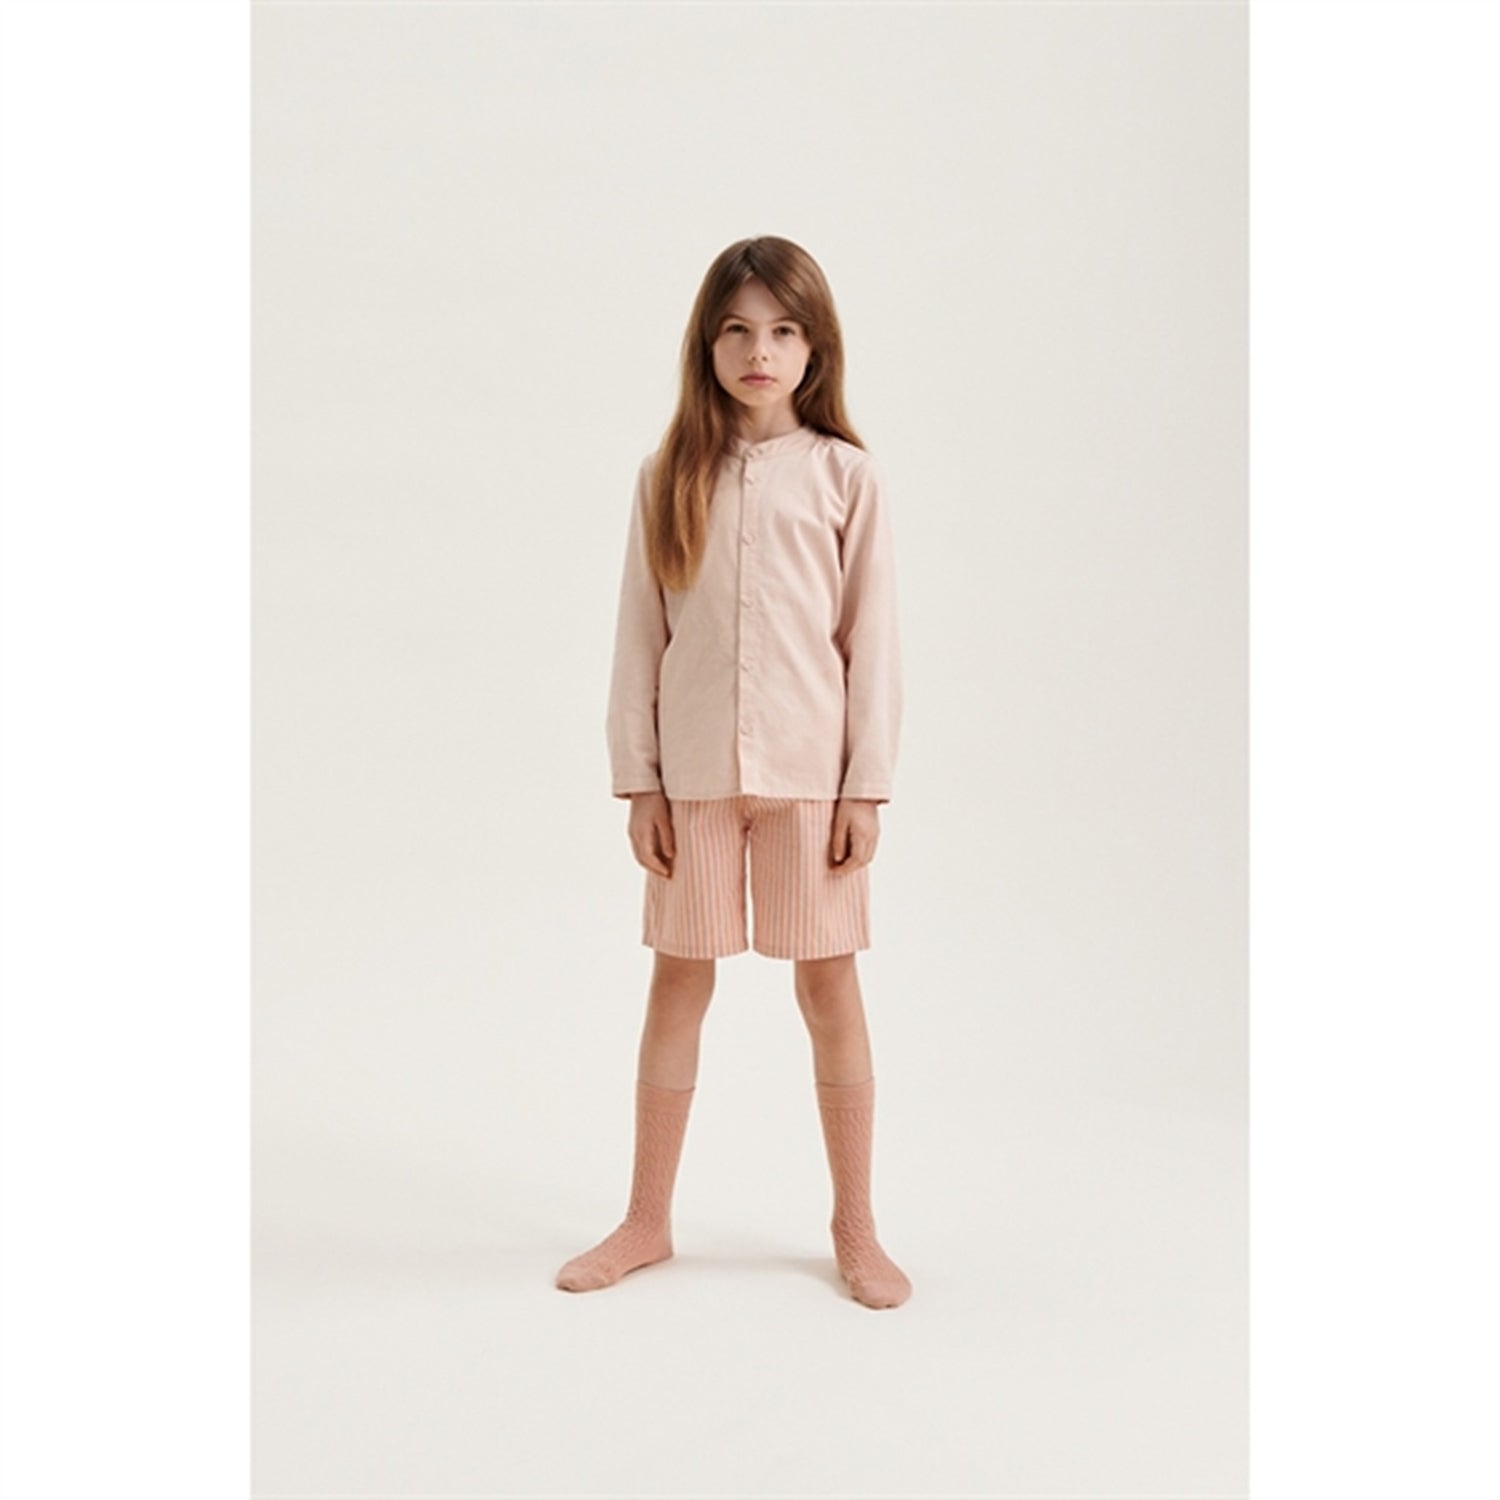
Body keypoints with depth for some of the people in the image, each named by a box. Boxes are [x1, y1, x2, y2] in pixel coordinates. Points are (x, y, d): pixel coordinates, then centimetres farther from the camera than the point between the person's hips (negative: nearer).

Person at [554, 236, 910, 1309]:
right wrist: (637, 781, 0)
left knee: (829, 986, 6)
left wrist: (867, 787, -4)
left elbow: (871, 639, -1)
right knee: (678, 983, 10)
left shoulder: (846, 476, 0)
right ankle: (648, 1221, 25)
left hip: (810, 769, -1)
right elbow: (640, 636, 4)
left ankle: (856, 1228, 22)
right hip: (694, 770, 2)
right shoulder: (669, 477, 4)